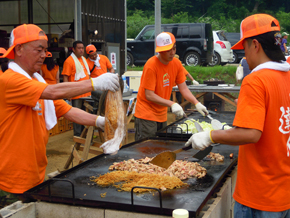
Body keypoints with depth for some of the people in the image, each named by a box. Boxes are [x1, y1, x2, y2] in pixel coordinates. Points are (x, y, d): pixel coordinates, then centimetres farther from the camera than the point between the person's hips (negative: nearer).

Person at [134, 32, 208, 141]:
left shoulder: (176, 63, 0)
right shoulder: (151, 65, -20)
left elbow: (183, 88, 3)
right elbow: (149, 95, -21)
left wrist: (196, 103, -11)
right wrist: (172, 104, -26)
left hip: (162, 115, 7)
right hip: (146, 115, -7)